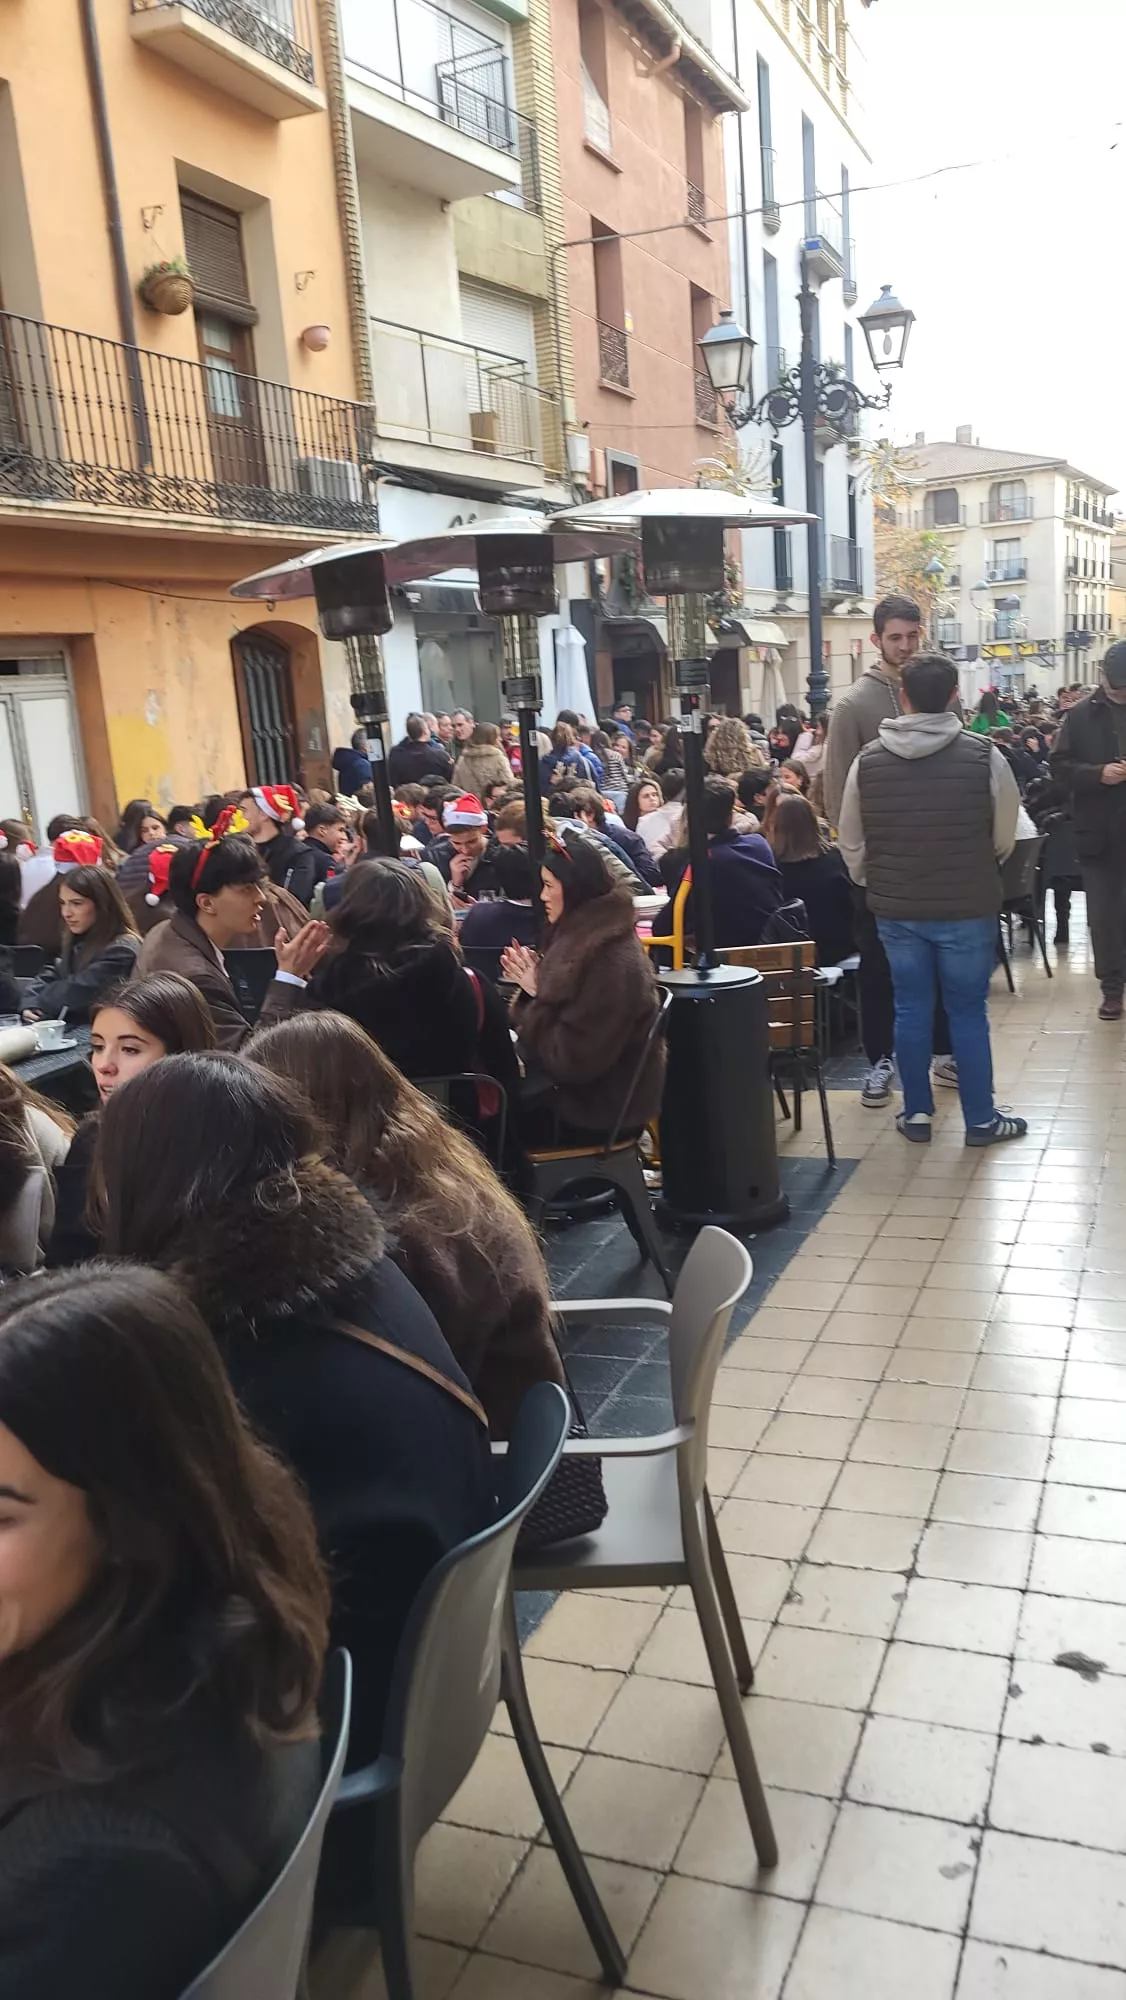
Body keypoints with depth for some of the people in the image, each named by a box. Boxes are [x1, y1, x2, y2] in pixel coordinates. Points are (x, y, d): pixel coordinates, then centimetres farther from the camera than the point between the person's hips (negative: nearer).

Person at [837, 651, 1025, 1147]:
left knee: (910, 1008, 13)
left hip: (895, 910, 2)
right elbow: (1005, 837, -1)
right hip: (966, 908, -2)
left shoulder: (868, 760, -5)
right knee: (968, 1012, 8)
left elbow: (851, 843, 3)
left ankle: (916, 1113, 21)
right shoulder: (983, 756, -11)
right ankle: (981, 1119, 17)